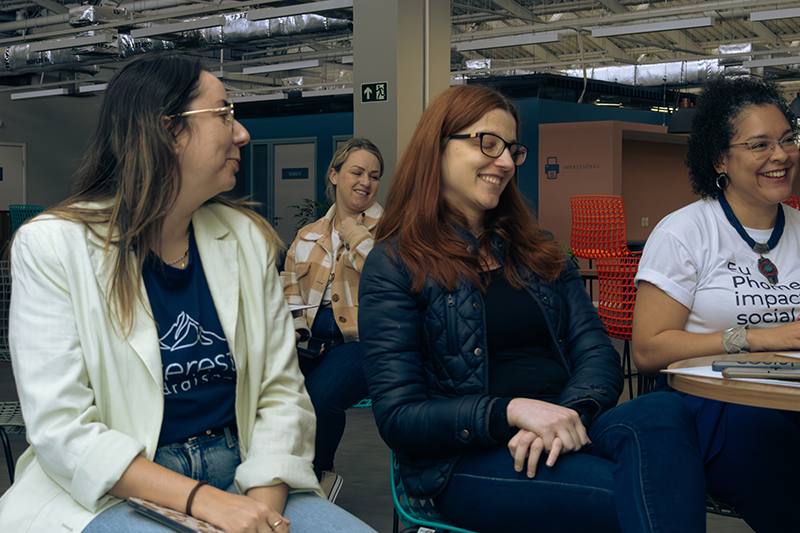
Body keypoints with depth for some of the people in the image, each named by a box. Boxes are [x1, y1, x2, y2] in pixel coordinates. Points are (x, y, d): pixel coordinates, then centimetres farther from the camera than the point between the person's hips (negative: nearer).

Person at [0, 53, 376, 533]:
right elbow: (62, 429, -13)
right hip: (113, 492, -4)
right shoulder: (52, 245, -6)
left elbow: (282, 391, 4)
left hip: (238, 477, 4)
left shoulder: (247, 238, 7)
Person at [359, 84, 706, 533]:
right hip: (468, 460, -5)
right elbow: (399, 418, -4)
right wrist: (513, 411, -19)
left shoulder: (536, 251, 22)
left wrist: (571, 413, -13)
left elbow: (598, 353, 11)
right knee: (633, 495, -36)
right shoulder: (394, 265, 4)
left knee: (663, 414, -32)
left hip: (567, 428, 6)